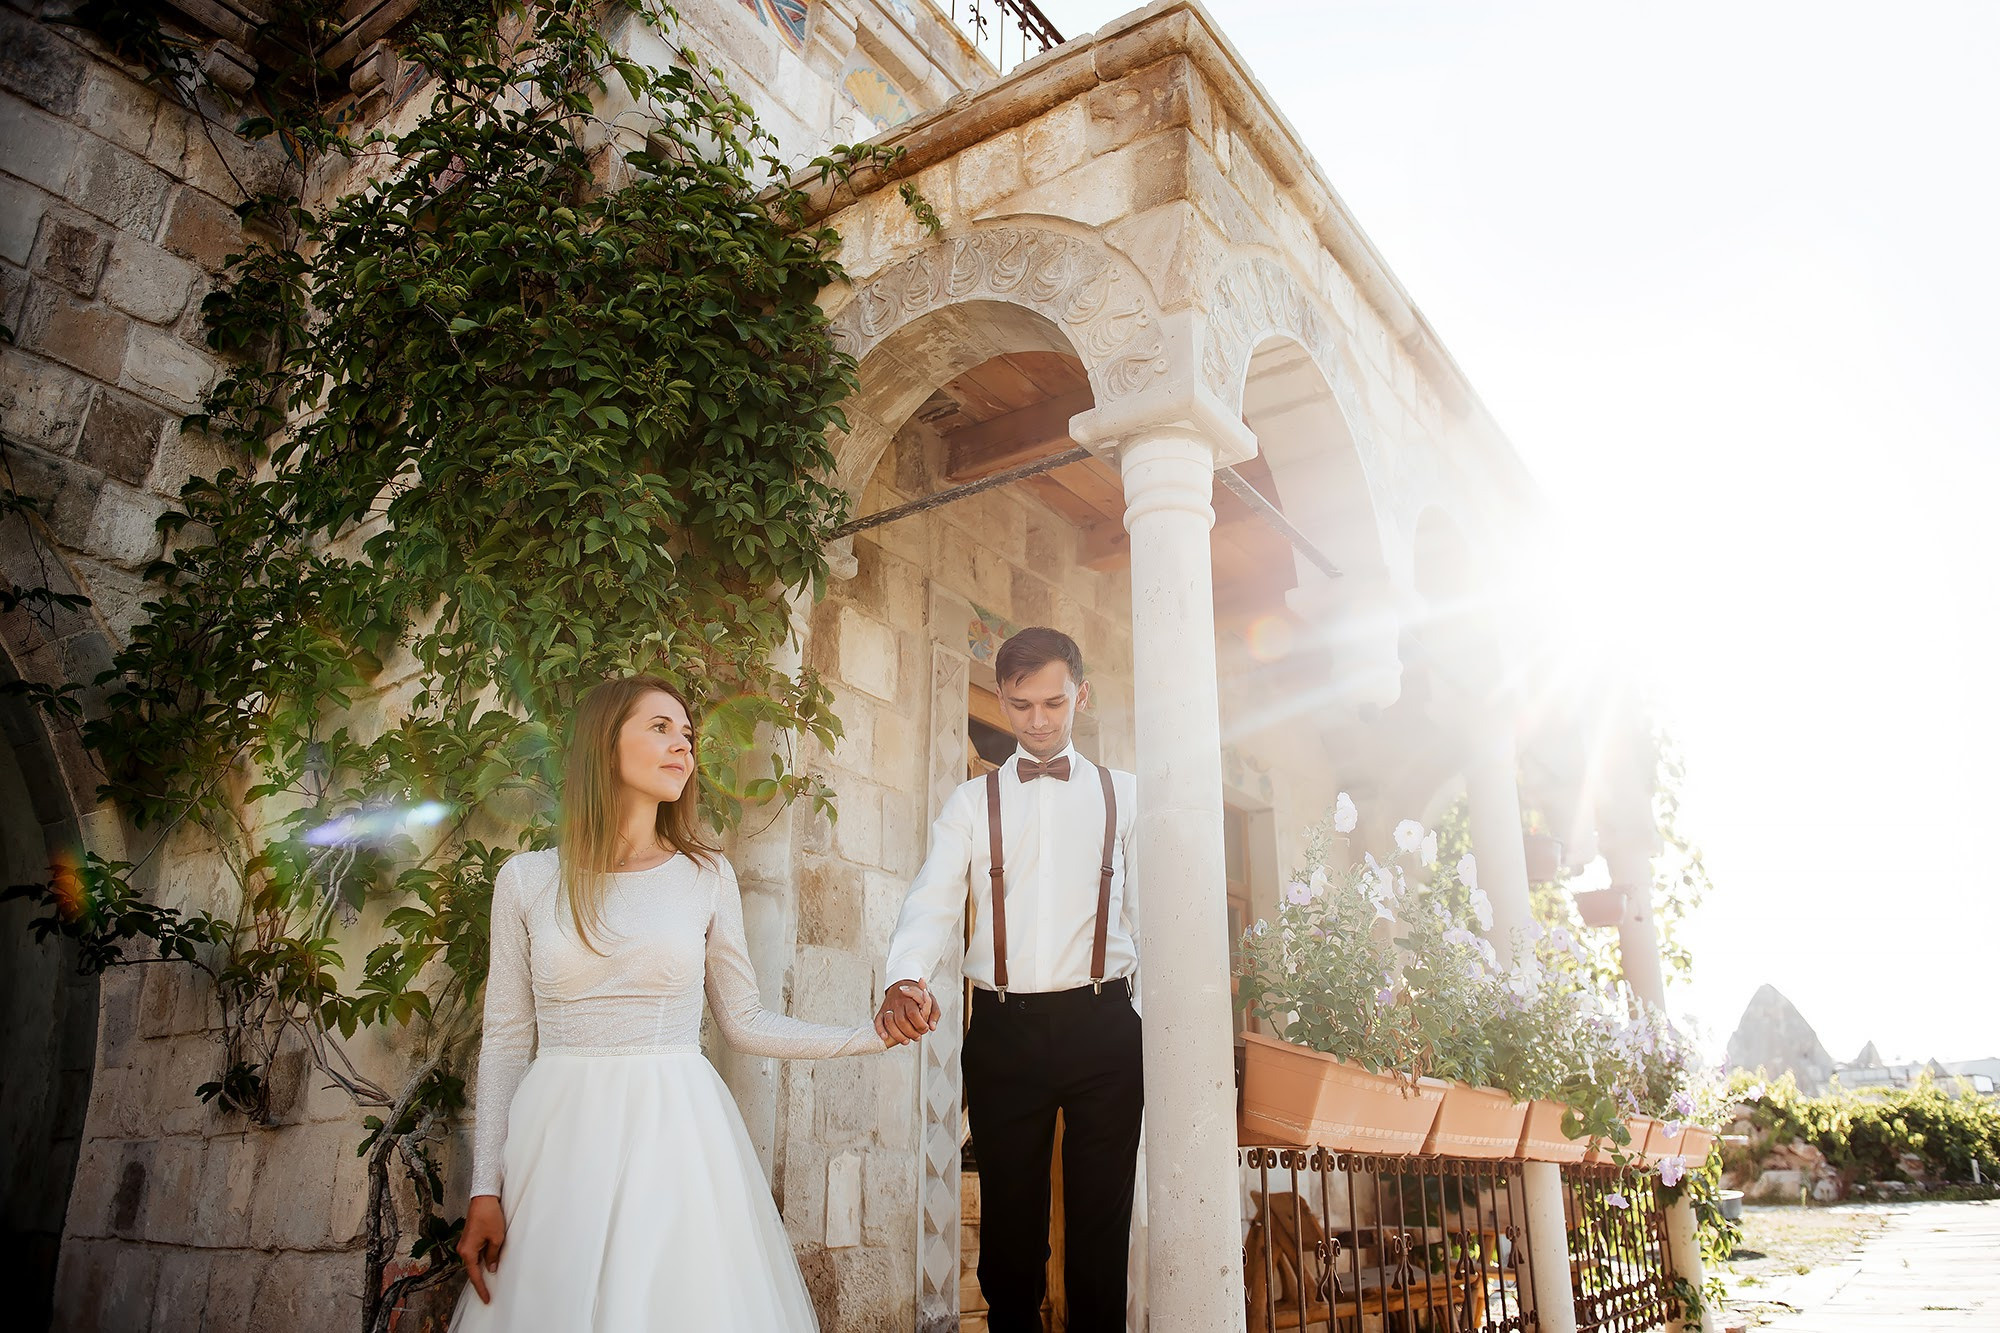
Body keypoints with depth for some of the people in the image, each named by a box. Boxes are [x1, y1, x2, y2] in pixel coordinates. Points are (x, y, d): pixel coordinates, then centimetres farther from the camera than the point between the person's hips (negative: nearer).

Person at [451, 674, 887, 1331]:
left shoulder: (707, 876, 3)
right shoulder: (526, 879, 1)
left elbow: (744, 1021, 8)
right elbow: (506, 1039, 4)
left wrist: (871, 1033, -2)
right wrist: (485, 1189, 1)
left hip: (677, 1131, 0)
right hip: (561, 1134, 0)